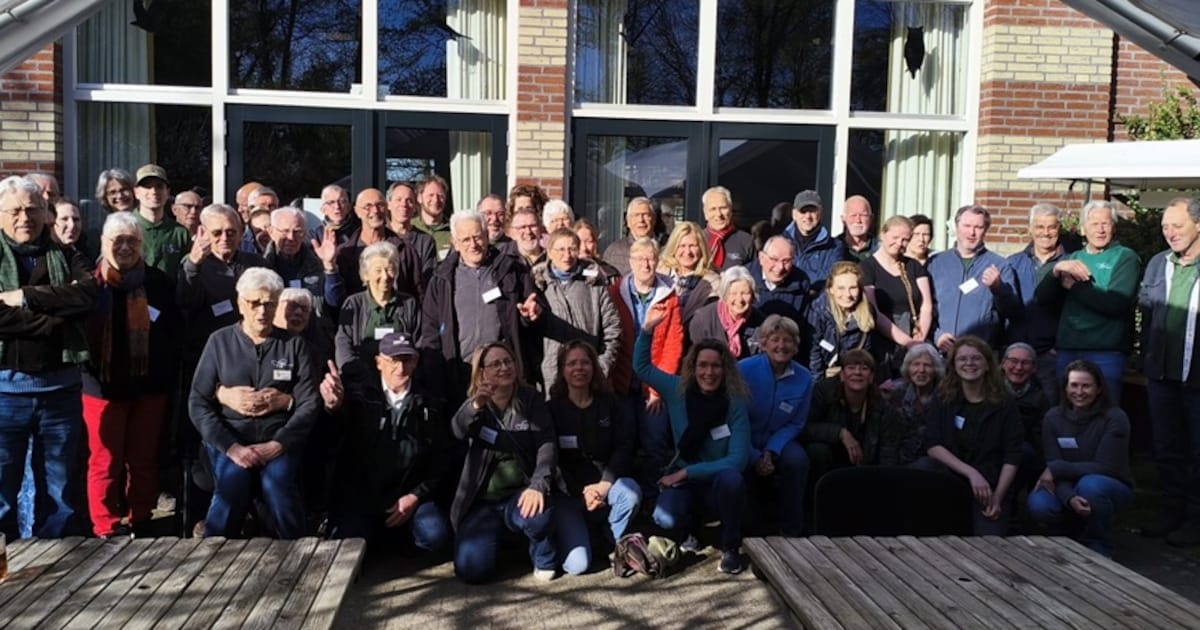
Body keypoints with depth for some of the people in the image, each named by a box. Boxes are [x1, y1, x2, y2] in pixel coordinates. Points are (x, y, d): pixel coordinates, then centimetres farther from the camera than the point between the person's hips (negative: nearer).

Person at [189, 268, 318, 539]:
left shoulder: (294, 345, 9)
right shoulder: (220, 342, 9)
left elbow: (309, 404, 2)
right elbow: (198, 402, 3)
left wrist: (277, 444, -13)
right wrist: (231, 447, -11)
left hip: (280, 440, 0)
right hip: (229, 438, 0)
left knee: (278, 483, -30)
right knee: (232, 481, -30)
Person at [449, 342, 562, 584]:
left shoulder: (532, 399, 2)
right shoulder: (473, 404, 2)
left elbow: (547, 444, -10)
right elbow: (459, 430, -21)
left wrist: (538, 485, -28)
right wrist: (476, 405, -43)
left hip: (520, 493, -1)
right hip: (482, 502, 1)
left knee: (537, 513, -36)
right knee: (472, 569, -17)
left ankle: (544, 557, -1)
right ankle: (497, 534, 18)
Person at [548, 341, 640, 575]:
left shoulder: (609, 404, 7)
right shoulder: (552, 409, -1)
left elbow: (624, 447, -2)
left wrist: (605, 484, -17)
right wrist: (581, 492, -15)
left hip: (604, 484, 2)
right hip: (568, 493, -2)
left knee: (630, 491, -34)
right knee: (576, 565, -21)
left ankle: (616, 545, -3)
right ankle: (565, 533, 17)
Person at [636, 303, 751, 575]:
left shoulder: (735, 405, -15)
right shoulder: (678, 390, -7)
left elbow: (737, 460, -21)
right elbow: (642, 367, 5)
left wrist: (687, 472, -23)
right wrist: (648, 329, -10)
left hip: (719, 480, -2)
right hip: (683, 478, 2)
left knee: (731, 478, -38)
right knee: (665, 519, -29)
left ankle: (730, 549, -12)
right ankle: (693, 525, 11)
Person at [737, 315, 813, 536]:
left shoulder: (803, 378, -5)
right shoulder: (744, 370, -14)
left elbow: (795, 424, 2)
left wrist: (771, 452, -14)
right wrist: (755, 458, -15)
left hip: (777, 441, 3)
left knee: (797, 460, -29)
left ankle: (791, 531, -9)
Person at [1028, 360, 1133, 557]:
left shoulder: (1115, 418, -16)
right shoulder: (1054, 417, -7)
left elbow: (1105, 468, -20)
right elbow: (1053, 467, -12)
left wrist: (1057, 469, -23)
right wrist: (1069, 498, -32)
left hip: (1112, 488, -3)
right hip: (1068, 489, 3)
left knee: (1090, 484, -38)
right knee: (1039, 504, -29)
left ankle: (1100, 550, -12)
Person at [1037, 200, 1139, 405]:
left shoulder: (1125, 258, 0)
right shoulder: (1073, 258, 15)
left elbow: (1117, 304, -15)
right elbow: (1042, 296, 2)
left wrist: (1074, 286, -8)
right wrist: (1057, 269, -15)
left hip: (1105, 353, -5)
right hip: (1067, 350, 5)